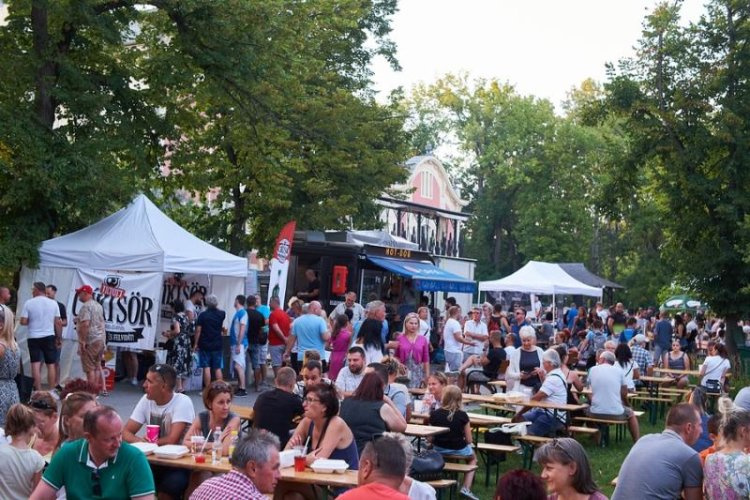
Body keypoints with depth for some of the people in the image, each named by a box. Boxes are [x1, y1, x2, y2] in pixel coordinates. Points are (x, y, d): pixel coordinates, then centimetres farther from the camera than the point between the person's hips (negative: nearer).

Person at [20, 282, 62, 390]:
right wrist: (59, 337, 10)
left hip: (34, 337, -1)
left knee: (36, 364, 1)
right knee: (51, 365, 7)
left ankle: (38, 391, -2)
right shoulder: (53, 303, 0)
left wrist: (31, 321, 12)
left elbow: (23, 322, -8)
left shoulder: (28, 303, -5)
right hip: (49, 336, 1)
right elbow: (58, 322, 1)